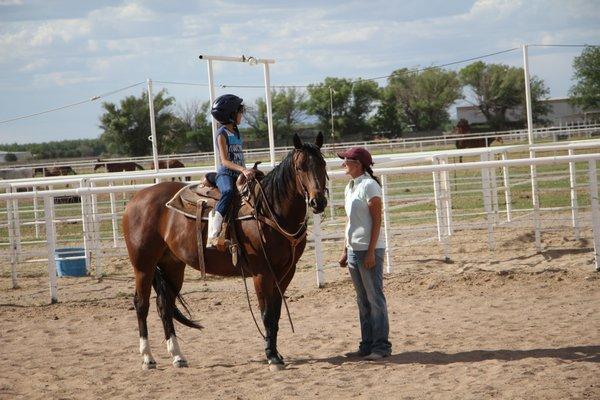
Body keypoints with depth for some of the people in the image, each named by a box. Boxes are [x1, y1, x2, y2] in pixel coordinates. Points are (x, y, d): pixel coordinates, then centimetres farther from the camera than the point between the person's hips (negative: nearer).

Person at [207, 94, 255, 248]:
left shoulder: (236, 133, 19)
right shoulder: (222, 134, -6)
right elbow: (225, 161, -15)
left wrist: (247, 171, 13)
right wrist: (243, 170, -26)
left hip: (238, 175, 9)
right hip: (225, 173, -9)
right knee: (228, 192, -37)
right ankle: (212, 236, -45)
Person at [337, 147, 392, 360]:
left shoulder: (369, 186, -12)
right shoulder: (350, 188, 14)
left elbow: (376, 220, -15)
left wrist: (371, 252, -19)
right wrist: (346, 251, 17)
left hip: (369, 250, -9)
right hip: (354, 250, 9)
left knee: (375, 298, -4)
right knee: (362, 300, 12)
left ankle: (381, 346, 0)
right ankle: (367, 345, 18)